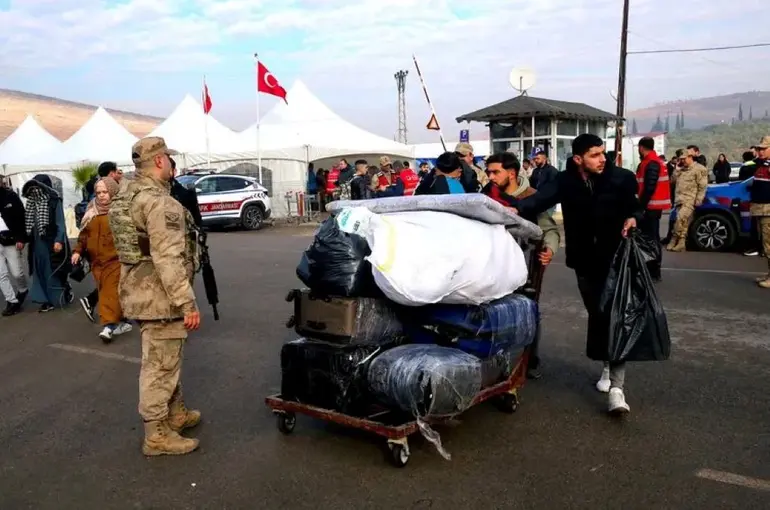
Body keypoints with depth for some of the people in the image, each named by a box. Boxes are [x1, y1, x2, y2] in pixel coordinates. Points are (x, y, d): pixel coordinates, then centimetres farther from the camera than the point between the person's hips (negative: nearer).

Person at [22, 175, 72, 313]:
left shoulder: (54, 201, -9)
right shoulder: (32, 202, 8)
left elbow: (60, 223, -12)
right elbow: (29, 222, 11)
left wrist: (59, 240, -19)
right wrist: (28, 239, 8)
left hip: (52, 242, -6)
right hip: (38, 243, 6)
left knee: (55, 270, 3)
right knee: (40, 271, 7)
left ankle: (67, 292, 24)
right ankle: (47, 300, 14)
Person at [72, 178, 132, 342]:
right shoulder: (92, 212, 15)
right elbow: (84, 233, 20)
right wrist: (78, 250, 9)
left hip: (116, 259, -7)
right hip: (97, 261, 7)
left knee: (111, 292, -12)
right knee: (105, 292, 9)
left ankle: (109, 325, -13)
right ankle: (121, 322, 19)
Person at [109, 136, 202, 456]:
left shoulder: (126, 198, 12)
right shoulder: (160, 203, -21)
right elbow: (169, 260, -26)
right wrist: (188, 303, -24)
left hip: (139, 292, 10)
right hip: (160, 296, -10)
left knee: (165, 359, 21)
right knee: (160, 365, 0)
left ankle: (176, 413, 36)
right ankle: (157, 435, 11)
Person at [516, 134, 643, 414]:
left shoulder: (621, 178, -8)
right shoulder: (565, 181, -7)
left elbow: (636, 207, 4)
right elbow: (542, 198, -22)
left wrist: (632, 218, -20)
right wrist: (517, 209, -42)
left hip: (615, 258, -2)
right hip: (585, 261, 2)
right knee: (596, 314, 13)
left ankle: (616, 387, -10)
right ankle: (606, 365, 34)